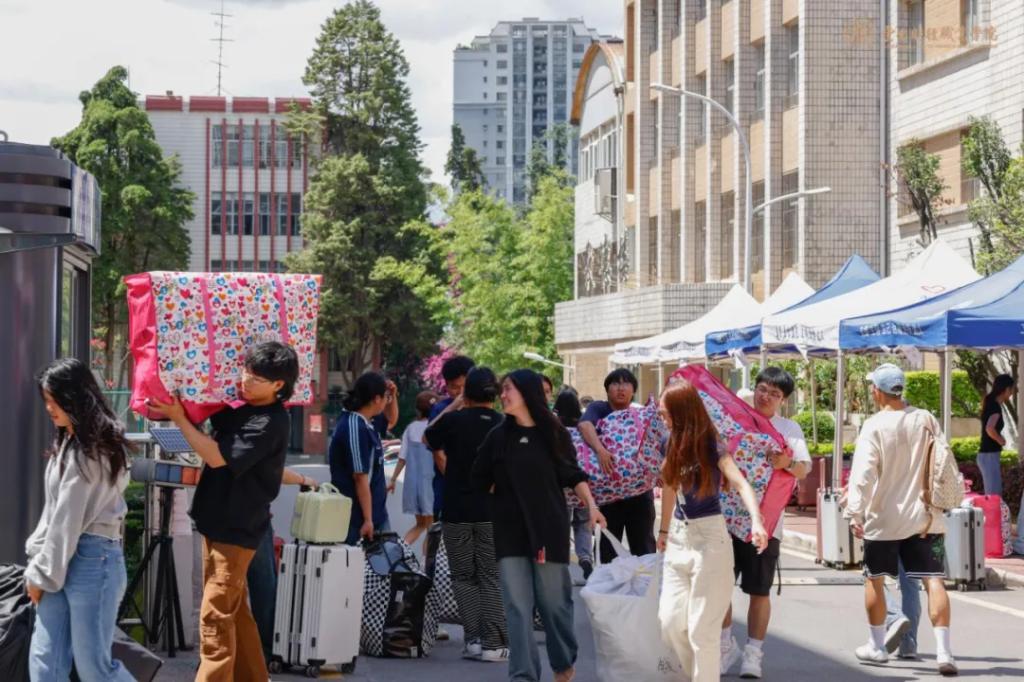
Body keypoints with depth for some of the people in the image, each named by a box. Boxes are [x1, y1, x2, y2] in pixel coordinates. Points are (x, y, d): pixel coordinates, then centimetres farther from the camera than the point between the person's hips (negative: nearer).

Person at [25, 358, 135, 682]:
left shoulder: (90, 449, -11)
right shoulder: (69, 442, 17)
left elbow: (69, 517, -13)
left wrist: (42, 573, -9)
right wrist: (37, 562, 9)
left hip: (92, 559, -9)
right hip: (62, 561, 9)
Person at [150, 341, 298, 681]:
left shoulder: (271, 423, -19)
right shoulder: (238, 405, 7)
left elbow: (217, 456, -22)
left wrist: (179, 418, -19)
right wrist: (171, 406, 2)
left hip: (236, 528, -9)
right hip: (219, 521, 9)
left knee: (215, 614, -9)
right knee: (234, 610, 17)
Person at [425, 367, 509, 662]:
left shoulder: (453, 421, -6)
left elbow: (428, 438, 14)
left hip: (457, 511, -1)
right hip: (493, 513, 1)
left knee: (464, 578, 9)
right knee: (492, 579, 5)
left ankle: (473, 638, 1)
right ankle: (494, 644, -2)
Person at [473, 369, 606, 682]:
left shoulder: (554, 434, 1)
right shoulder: (498, 437, 4)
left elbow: (573, 477, 6)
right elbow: (480, 482, 12)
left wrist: (591, 506, -5)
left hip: (549, 528, -1)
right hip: (510, 531, 1)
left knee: (554, 601, 6)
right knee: (518, 606, -4)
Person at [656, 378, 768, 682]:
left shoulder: (711, 447, -13)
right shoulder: (674, 445, 6)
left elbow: (741, 484, -26)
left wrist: (756, 521, -43)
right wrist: (664, 530, 27)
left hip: (709, 539, -6)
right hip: (678, 539, 6)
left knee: (702, 628, -4)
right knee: (670, 622, 3)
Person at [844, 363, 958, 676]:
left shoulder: (874, 426, -12)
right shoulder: (925, 419, 1)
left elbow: (863, 472, -19)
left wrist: (855, 512, -18)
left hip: (884, 518, -3)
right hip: (923, 516, 3)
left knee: (874, 579, 15)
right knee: (933, 579, -2)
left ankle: (877, 646, 24)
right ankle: (943, 652, -12)